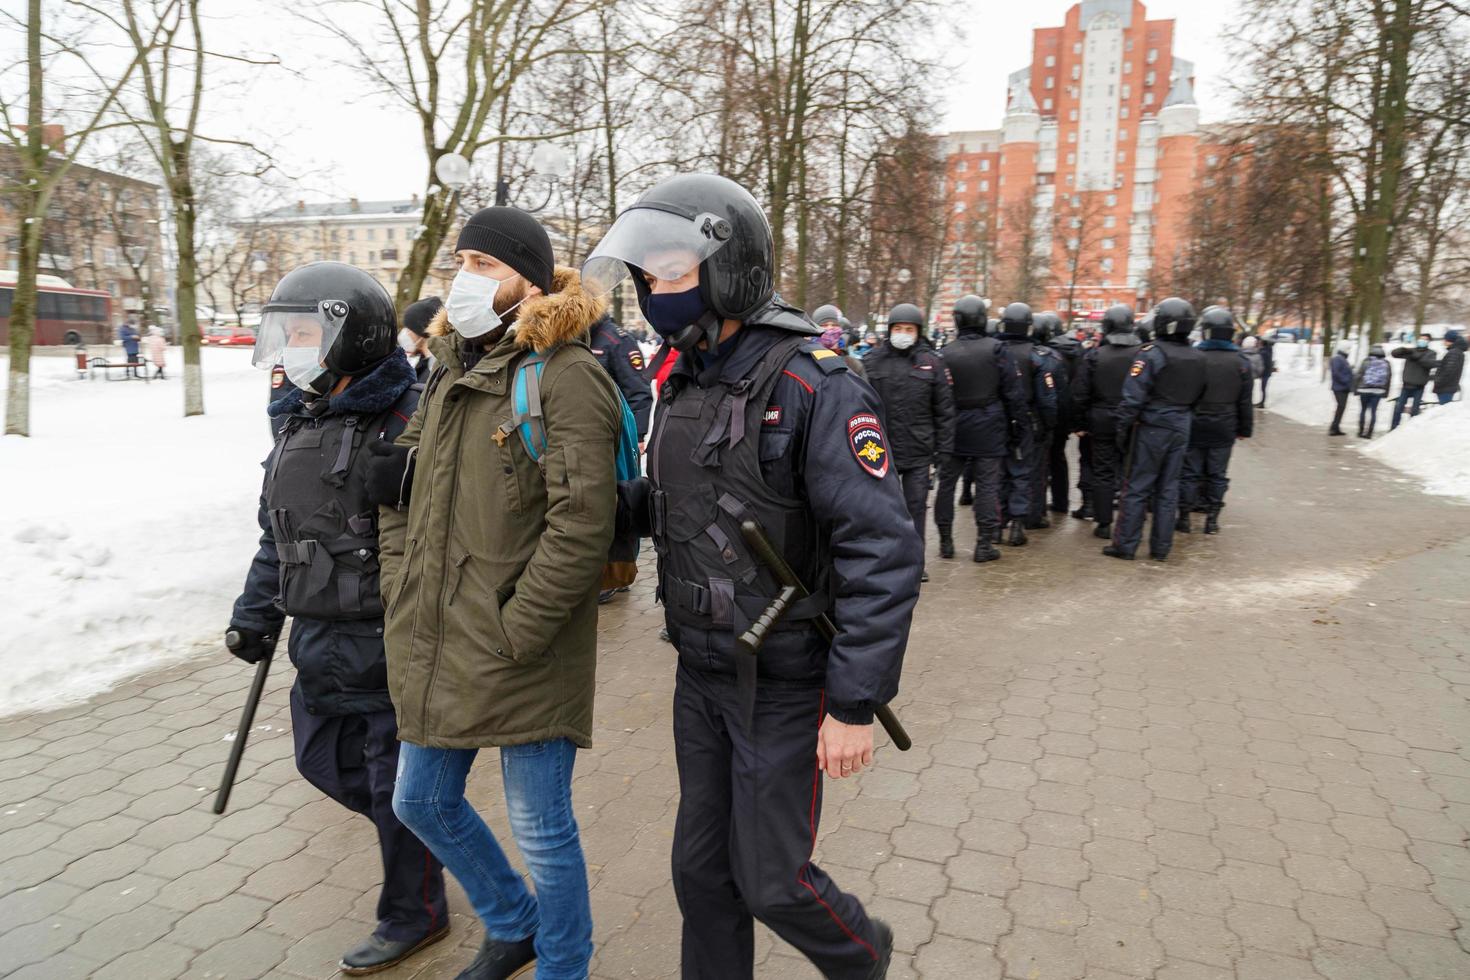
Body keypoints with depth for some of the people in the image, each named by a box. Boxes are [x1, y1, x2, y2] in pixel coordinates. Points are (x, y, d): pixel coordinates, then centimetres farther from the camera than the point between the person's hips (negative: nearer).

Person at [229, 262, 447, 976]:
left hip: (385, 646, -9)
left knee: (396, 784, 7)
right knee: (322, 761, 22)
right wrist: (256, 614, 17)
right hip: (319, 643, 9)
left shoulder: (406, 423, -19)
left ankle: (413, 917, 29)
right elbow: (278, 533, 18)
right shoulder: (298, 420, 10)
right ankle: (418, 831, 45)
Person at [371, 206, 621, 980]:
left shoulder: (564, 376, -14)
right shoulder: (451, 373, 12)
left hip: (521, 655, -9)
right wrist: (402, 595, 9)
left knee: (542, 832, 7)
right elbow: (400, 492, 18)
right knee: (422, 801, 22)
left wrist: (513, 633, -19)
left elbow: (581, 524, -22)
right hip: (436, 648, 9)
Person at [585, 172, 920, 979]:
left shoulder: (812, 386, -20)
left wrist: (857, 705, -22)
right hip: (699, 672, 7)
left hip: (783, 683, -6)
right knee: (702, 865, 17)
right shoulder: (683, 384, 5)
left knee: (770, 877, 7)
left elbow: (883, 551, -23)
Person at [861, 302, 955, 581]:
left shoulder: (932, 362, 3)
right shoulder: (873, 361, 2)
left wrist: (944, 448, 0)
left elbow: (944, 409, 4)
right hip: (881, 449, 0)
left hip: (919, 450, 0)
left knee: (916, 505, 7)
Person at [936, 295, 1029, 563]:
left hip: (954, 427, 1)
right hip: (989, 429, -1)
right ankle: (984, 544, 6)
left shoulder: (946, 354, -5)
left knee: (947, 482, 10)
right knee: (987, 483, 4)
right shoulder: (996, 349, -8)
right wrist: (1020, 421, 4)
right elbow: (1013, 390, -6)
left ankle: (945, 541, 15)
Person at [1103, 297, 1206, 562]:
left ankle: (1125, 545, 4)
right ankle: (1161, 547, 16)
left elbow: (1134, 395, -18)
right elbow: (1198, 398, 14)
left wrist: (1123, 426, -11)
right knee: (1168, 488, 11)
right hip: (1181, 429, 6)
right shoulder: (1199, 359, 8)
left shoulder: (1151, 353, -15)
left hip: (1151, 428, -6)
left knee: (1136, 487, 1)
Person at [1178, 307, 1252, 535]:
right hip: (1224, 429, 2)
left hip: (1195, 426, -2)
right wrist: (1244, 428, 13)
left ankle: (1184, 517, 10)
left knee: (1190, 472, 6)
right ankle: (1212, 519, 13)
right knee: (1217, 474, 10)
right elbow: (1245, 402, 4)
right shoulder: (1240, 362, 0)